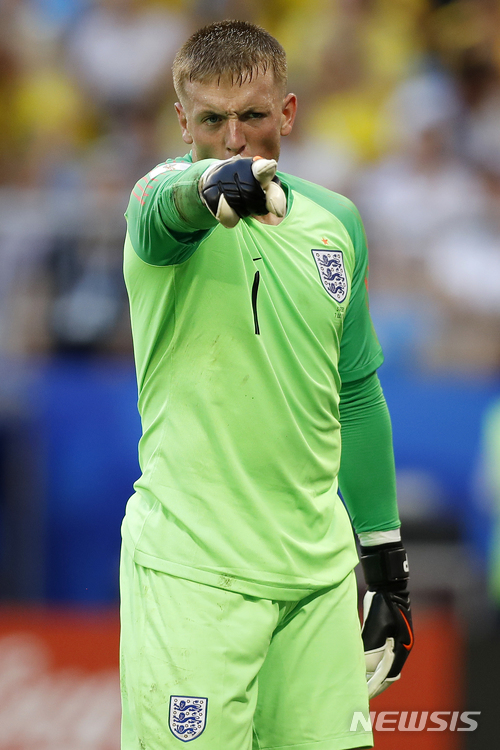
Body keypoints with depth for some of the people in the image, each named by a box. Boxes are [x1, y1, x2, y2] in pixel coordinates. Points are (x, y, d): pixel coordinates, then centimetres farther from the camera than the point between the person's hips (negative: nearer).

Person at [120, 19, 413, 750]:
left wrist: (386, 561, 19)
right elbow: (168, 208, -32)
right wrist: (213, 184, -56)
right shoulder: (165, 194, -5)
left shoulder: (336, 222, 12)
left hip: (318, 568, 5)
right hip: (192, 571, -5)